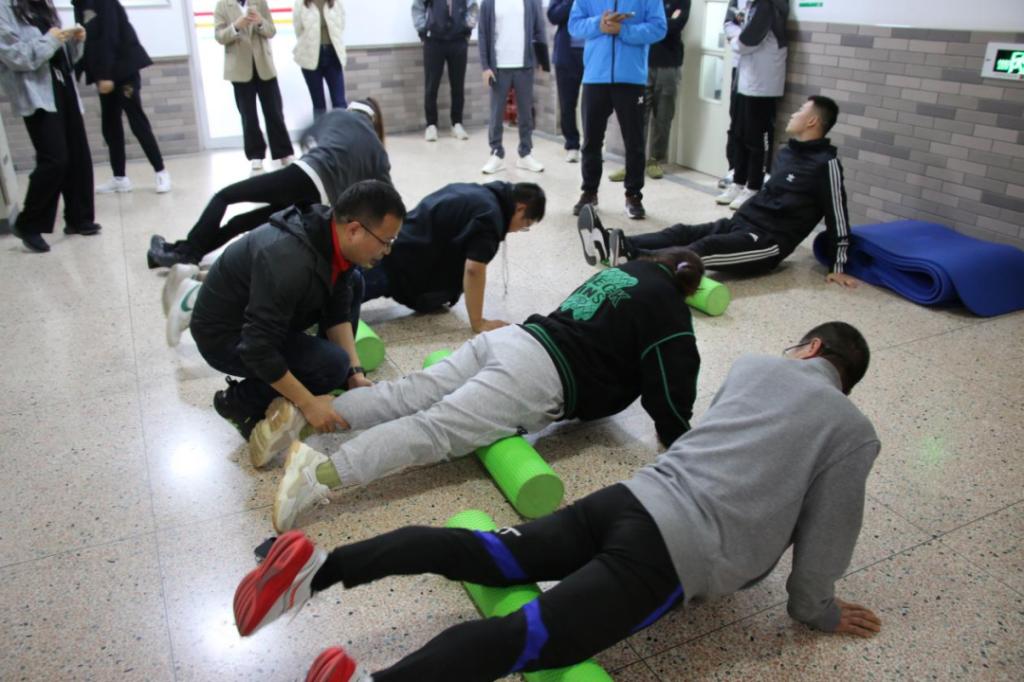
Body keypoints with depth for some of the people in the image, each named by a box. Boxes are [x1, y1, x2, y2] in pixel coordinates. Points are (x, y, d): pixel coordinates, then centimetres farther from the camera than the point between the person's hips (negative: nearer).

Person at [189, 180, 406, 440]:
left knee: (352, 283, 3)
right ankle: (239, 401, -3)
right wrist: (308, 403, -26)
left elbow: (337, 312, -2)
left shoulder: (334, 235, -11)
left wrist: (355, 372, -10)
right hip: (225, 334, -8)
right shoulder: (290, 263, -37)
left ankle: (341, 385, 10)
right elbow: (258, 349, -33)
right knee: (332, 364, -24)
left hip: (266, 314, 9)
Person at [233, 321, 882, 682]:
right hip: (678, 553, -5)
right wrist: (817, 611, 24)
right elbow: (824, 540, 8)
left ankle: (321, 565, -11)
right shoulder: (855, 432, 8)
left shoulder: (753, 364, 21)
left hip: (634, 496, 5)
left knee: (486, 555, 1)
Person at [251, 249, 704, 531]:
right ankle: (321, 472, -38)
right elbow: (671, 388, 1)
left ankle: (301, 416, -11)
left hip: (511, 337, 8)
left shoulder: (626, 270, 30)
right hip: (540, 377, -8)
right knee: (436, 429, -22)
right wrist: (679, 436, 19)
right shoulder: (668, 307, 7)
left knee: (406, 396, 1)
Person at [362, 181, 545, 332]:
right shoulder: (490, 217, -13)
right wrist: (478, 323, -17)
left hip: (393, 246, 9)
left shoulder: (476, 192, 16)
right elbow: (473, 269, -24)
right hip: (399, 265, -9)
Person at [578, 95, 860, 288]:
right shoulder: (787, 152, 18)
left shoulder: (825, 163, -6)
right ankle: (613, 242, -36)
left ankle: (628, 256, -53)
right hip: (740, 223, 8)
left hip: (768, 242, -8)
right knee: (682, 233, -16)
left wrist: (838, 268, -7)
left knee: (706, 248, -32)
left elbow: (837, 217, -7)